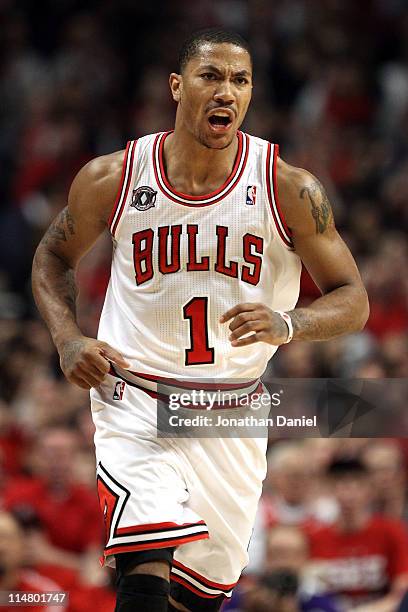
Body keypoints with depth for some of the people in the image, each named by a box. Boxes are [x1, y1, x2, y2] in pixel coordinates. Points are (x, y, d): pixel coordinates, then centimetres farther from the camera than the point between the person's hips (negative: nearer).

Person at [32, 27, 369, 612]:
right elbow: (54, 256, 11)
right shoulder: (114, 177, -7)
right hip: (135, 404, -2)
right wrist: (68, 339, -7)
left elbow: (353, 301, -5)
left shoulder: (289, 190, -9)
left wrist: (286, 322, -26)